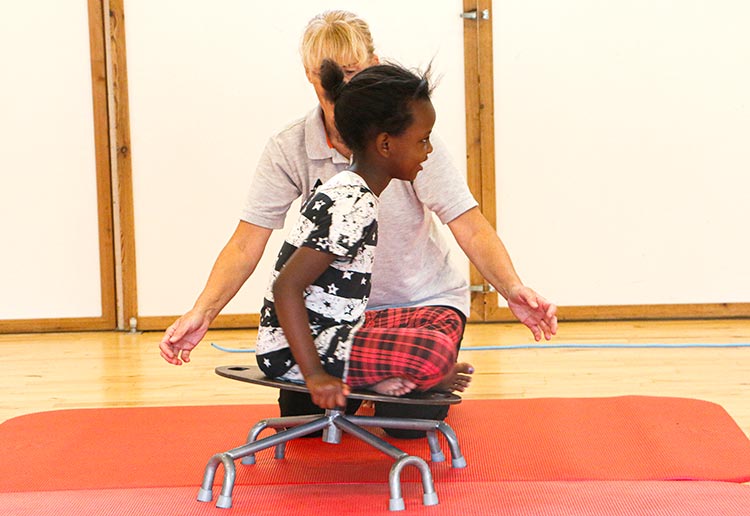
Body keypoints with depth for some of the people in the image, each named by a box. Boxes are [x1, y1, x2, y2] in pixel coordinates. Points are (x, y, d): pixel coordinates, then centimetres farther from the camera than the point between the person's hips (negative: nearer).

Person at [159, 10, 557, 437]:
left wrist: (513, 290, -39)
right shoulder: (288, 150, -11)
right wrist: (202, 313, -30)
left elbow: (472, 230, -20)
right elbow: (246, 245, -14)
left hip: (423, 301, -2)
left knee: (408, 421, -16)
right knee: (302, 418, -8)